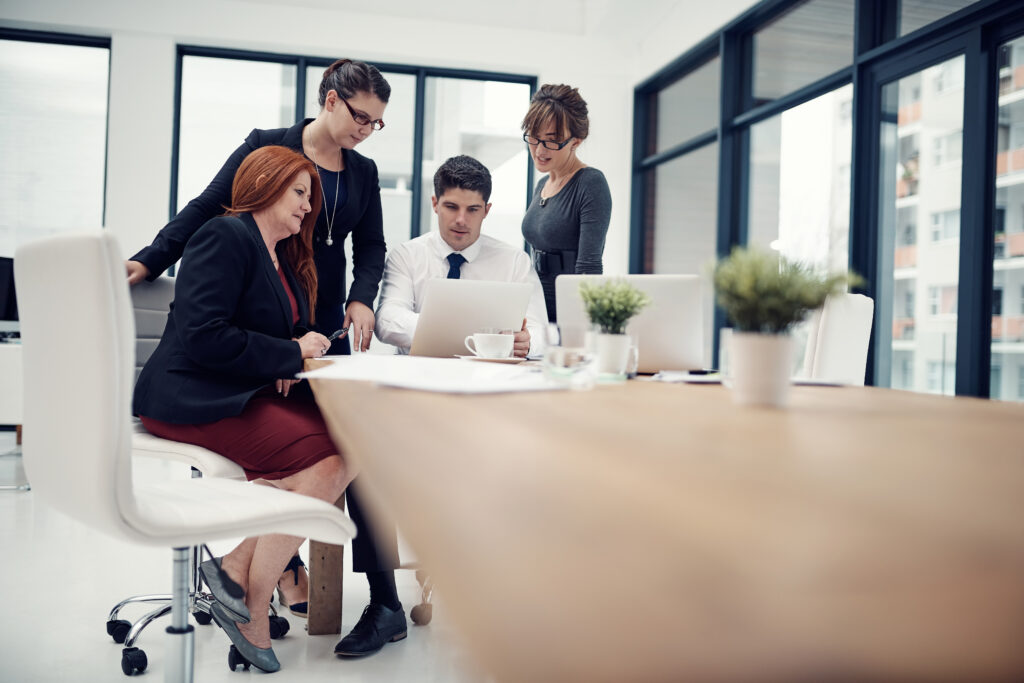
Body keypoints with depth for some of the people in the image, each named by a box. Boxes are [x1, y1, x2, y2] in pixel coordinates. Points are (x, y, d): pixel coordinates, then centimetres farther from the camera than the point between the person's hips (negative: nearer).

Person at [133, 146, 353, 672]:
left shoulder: (283, 257, 22)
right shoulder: (225, 236, -7)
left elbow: (289, 336, 25)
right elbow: (204, 336, -19)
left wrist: (291, 360, 1)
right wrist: (290, 354, -12)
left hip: (249, 392, 9)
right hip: (191, 400, -9)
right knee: (327, 459, -26)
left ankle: (239, 565, -15)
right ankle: (252, 604, -12)